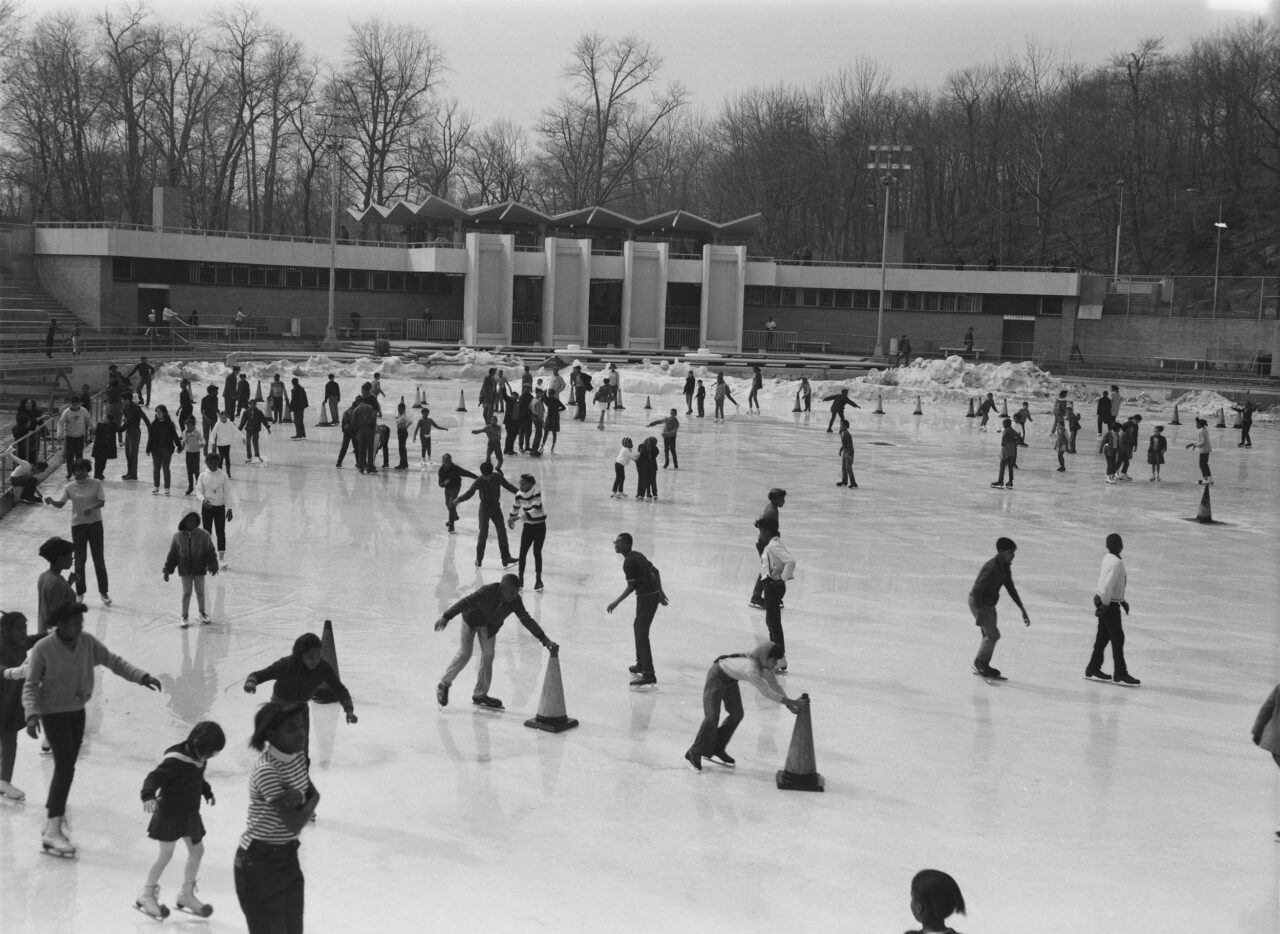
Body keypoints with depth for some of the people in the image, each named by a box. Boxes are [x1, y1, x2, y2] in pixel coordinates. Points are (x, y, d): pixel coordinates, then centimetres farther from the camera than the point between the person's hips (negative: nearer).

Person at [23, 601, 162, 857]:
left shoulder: (87, 642, -6)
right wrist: (32, 714, -29)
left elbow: (112, 660, -1)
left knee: (67, 765, 15)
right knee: (65, 766, -16)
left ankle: (53, 806, 37)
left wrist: (140, 676, -13)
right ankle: (52, 830, -16)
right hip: (53, 712, -6)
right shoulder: (43, 649, -19)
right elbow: (31, 686, -15)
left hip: (77, 711, 6)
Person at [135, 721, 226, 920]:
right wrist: (148, 796, -48)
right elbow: (154, 777, -32)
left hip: (190, 813, 8)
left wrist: (208, 793, 31)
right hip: (169, 813, -8)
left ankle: (186, 895, 31)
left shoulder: (200, 759, -1)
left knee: (197, 850, 14)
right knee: (165, 855, -2)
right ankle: (146, 896, 17)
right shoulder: (176, 759, -26)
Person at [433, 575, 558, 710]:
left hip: (490, 627, 4)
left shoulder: (515, 601, -26)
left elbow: (527, 620, -23)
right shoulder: (488, 591, -38)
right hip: (471, 620, -4)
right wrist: (446, 617, -38)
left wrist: (544, 639, -29)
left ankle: (480, 695, 13)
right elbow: (465, 603, -35)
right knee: (464, 654, -5)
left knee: (488, 656, 0)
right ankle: (444, 685, 14)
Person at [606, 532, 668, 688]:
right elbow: (655, 571, 18)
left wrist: (616, 603, -14)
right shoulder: (637, 555, 12)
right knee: (638, 627, 26)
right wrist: (660, 592, 24)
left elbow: (631, 587, -18)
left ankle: (649, 676, -15)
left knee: (642, 635, -10)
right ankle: (641, 664, 39)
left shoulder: (629, 562, -17)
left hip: (646, 598, -10)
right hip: (654, 594, 10)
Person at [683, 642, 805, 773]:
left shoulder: (765, 665, -16)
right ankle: (694, 754, 5)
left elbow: (775, 685, -6)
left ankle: (716, 750, 22)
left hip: (730, 679, 8)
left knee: (736, 714, 6)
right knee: (712, 717, -11)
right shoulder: (751, 668, -41)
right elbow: (766, 692, -41)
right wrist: (792, 702, -39)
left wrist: (789, 705, -17)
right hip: (717, 677, -8)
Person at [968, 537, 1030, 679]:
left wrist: (1023, 610, 13)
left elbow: (1011, 589, 13)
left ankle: (983, 667, 22)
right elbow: (977, 590, -29)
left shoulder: (1005, 567, 2)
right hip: (978, 603, -9)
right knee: (993, 634, -10)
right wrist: (979, 613, -31)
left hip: (989, 604, 9)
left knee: (989, 636, 12)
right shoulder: (991, 568, -27)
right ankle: (979, 663, 6)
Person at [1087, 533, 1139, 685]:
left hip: (1102, 600, 9)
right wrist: (1105, 605, -19)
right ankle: (1120, 674, 4)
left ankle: (1093, 670, 22)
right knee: (1118, 638, -1)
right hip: (1110, 604, -9)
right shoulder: (1117, 563, -22)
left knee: (1103, 636, 15)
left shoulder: (1107, 558, 6)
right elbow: (1108, 585, -26)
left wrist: (1122, 600, 23)